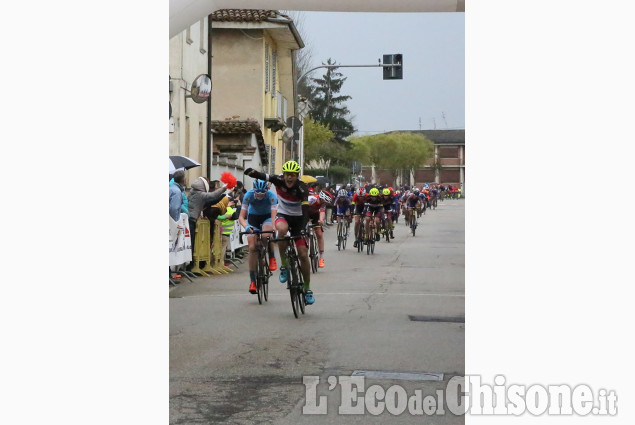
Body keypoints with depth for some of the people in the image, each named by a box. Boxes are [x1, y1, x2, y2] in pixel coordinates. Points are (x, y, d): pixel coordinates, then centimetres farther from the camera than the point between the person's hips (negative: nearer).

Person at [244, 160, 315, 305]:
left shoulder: (302, 187, -23)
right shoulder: (279, 181, -16)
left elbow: (305, 210, -32)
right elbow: (263, 177, -25)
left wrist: (303, 228, -46)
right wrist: (253, 172, -49)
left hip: (297, 218, 0)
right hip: (283, 215, 0)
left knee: (303, 255, -6)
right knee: (282, 229, -38)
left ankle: (307, 289, 10)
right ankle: (284, 265, -20)